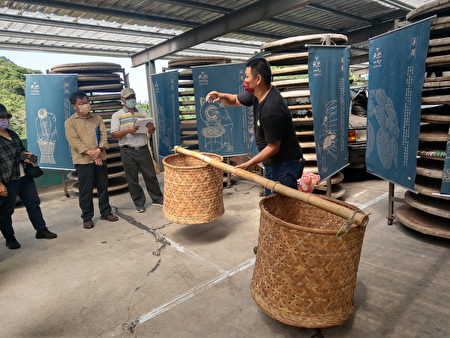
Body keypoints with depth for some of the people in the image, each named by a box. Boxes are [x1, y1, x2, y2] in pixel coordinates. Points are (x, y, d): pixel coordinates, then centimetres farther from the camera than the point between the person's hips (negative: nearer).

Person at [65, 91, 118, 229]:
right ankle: (87, 217, 15)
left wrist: (99, 149, -15)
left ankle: (106, 212, 25)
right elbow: (75, 141, -10)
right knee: (85, 191, 2)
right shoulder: (70, 122, -1)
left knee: (103, 187, 11)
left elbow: (103, 135, 2)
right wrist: (91, 154, -17)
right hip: (83, 161, -4)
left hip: (100, 159, 4)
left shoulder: (97, 118, 11)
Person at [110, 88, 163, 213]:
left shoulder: (143, 113, 13)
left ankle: (157, 199, 20)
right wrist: (128, 131, -21)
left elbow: (151, 132, 14)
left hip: (143, 149, 2)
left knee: (150, 175, 7)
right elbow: (113, 134, -5)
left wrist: (151, 128, -10)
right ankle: (139, 203, 18)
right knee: (132, 179, 5)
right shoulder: (117, 115, 3)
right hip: (128, 152, -2)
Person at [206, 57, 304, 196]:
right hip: (272, 164, 10)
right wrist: (221, 96, -8)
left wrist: (248, 164, -21)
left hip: (285, 165, -10)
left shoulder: (271, 109, -30)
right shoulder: (257, 94, 0)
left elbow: (273, 147, -24)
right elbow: (235, 100, 15)